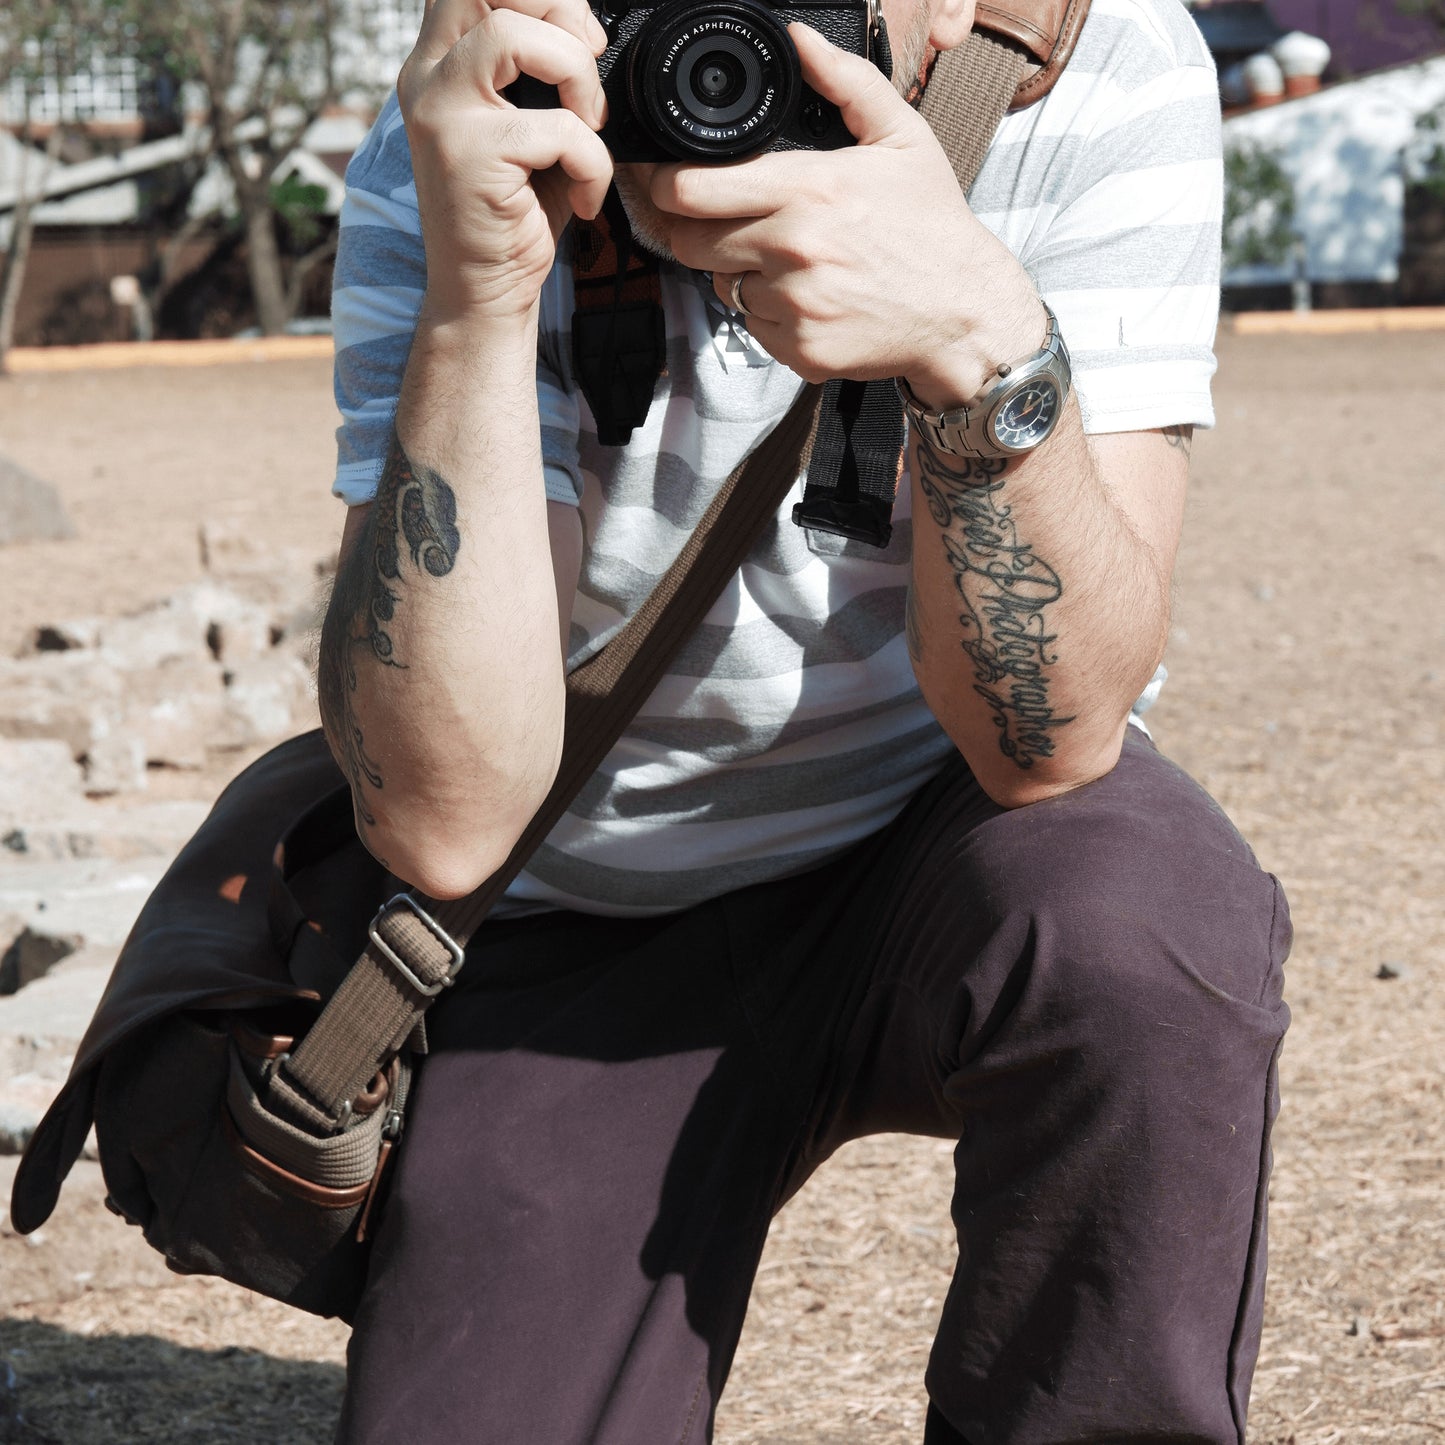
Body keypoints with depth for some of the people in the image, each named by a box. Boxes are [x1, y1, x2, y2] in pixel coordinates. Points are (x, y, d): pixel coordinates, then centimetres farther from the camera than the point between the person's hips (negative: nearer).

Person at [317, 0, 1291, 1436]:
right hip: (597, 911, 1)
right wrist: (477, 292, -39)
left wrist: (983, 340, -42)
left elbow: (1049, 737, -25)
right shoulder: (455, 163, -19)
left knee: (1134, 930, -33)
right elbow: (441, 821, -29)